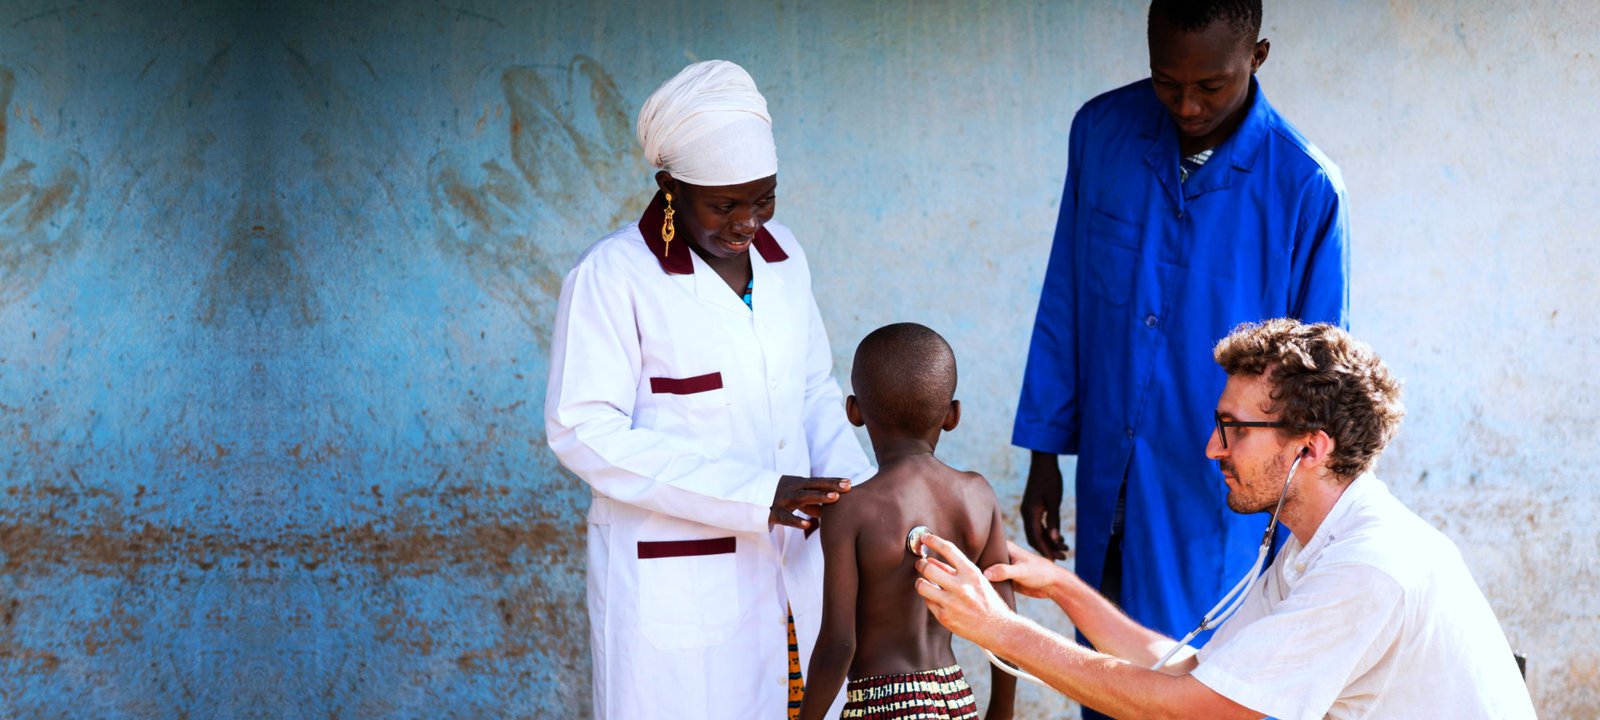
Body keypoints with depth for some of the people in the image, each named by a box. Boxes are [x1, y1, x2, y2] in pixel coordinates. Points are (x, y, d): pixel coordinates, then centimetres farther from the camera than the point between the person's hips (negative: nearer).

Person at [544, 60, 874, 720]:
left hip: (787, 562, 5)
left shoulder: (780, 256, 7)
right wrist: (752, 497, -21)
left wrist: (851, 483, -6)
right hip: (671, 583, -5)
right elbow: (584, 432, -15)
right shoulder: (614, 275, -10)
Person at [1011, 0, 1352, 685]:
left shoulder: (1305, 186, -13)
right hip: (1107, 493, 4)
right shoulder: (1101, 132, -2)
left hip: (1218, 511, -4)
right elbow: (1064, 305, 7)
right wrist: (1044, 456, 9)